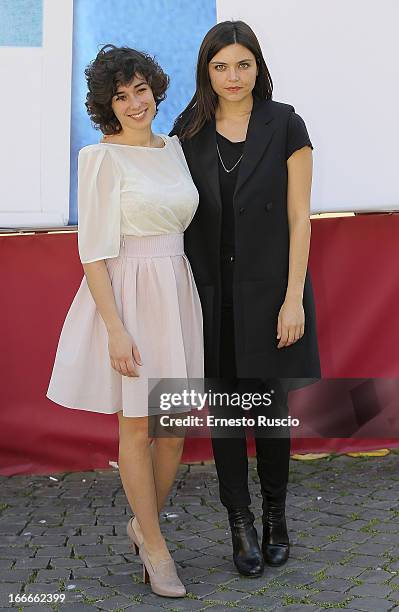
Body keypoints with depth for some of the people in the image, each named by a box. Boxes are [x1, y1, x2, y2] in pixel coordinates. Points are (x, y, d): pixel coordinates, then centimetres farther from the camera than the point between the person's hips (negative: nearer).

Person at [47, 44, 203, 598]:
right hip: (127, 295, -6)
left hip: (178, 292, 6)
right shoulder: (101, 158, -8)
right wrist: (116, 329, -17)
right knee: (138, 425, 4)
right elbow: (94, 252, -11)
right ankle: (155, 547, 18)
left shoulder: (175, 147, 10)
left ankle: (144, 522, 32)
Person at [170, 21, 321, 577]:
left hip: (269, 288, -2)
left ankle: (276, 512, 28)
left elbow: (299, 217, -5)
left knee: (271, 406, 6)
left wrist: (293, 298, -11)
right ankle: (241, 523, 19)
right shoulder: (189, 132, 4)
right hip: (212, 291, 2)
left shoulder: (285, 126, -4)